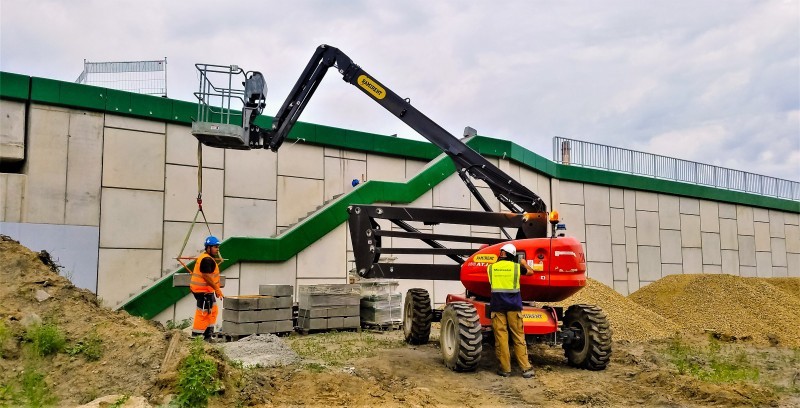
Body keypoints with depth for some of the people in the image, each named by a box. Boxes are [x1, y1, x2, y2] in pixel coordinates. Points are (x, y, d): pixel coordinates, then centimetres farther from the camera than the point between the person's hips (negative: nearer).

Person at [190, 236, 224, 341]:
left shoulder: (204, 257, 15)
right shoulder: (207, 260, -19)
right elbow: (207, 276, -26)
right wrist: (217, 289, -23)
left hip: (206, 289, 11)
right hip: (203, 290, -11)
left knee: (213, 310, 17)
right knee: (203, 312, -6)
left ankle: (208, 333, 24)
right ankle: (196, 335, 0)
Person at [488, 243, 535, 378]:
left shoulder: (491, 267, 3)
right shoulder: (516, 267, 1)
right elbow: (531, 272, 17)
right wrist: (524, 263, 37)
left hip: (497, 306, 1)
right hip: (513, 306, 0)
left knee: (501, 337, 3)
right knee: (519, 336, 3)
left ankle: (505, 369, 5)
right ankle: (526, 368, 2)